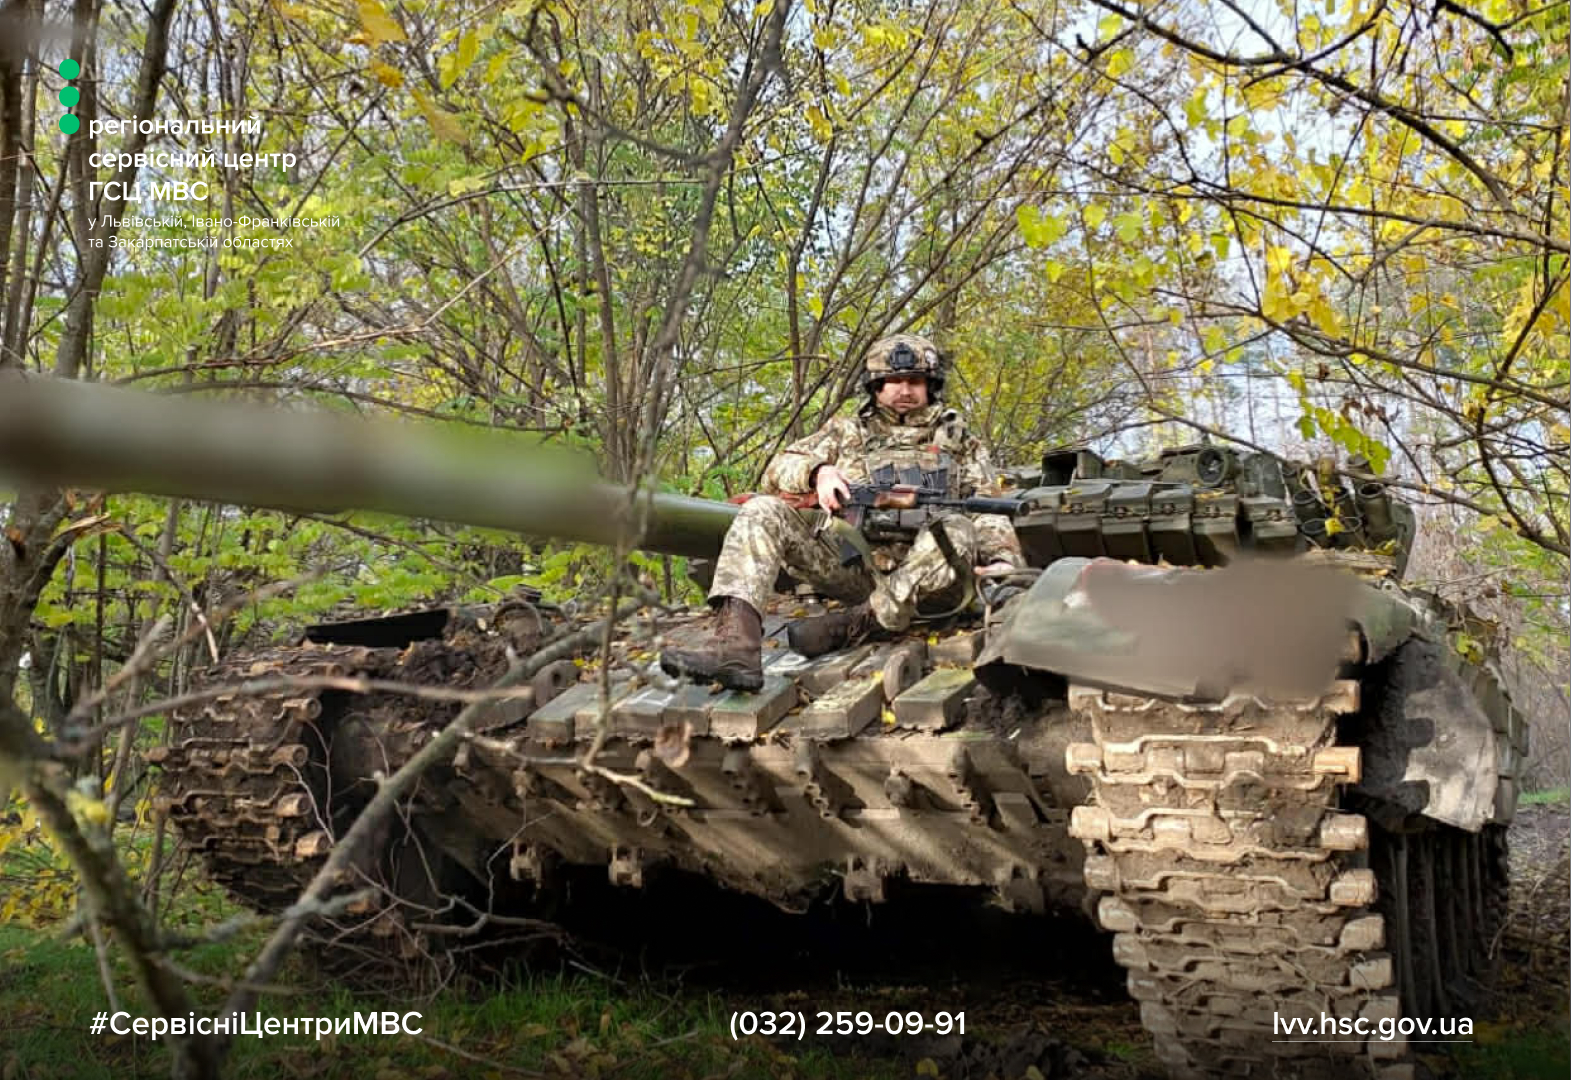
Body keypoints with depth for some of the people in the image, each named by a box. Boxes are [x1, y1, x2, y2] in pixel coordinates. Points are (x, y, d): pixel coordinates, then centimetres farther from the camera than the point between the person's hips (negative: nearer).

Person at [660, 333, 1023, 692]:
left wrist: (1003, 560, -11)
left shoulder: (956, 439, 21)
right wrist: (819, 471, -9)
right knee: (762, 512, -18)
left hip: (927, 579, -1)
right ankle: (734, 640, -41)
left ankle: (852, 625, -30)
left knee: (958, 530, -34)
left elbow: (989, 509, 9)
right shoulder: (846, 432, 23)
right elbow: (779, 469, 14)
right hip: (852, 567, 2)